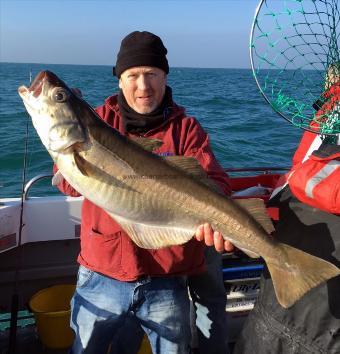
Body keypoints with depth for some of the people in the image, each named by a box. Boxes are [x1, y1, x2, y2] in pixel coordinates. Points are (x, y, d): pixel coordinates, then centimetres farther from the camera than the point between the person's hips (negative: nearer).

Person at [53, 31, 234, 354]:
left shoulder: (185, 127, -1)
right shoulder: (101, 119, 0)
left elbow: (212, 180, -15)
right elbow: (70, 184, -8)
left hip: (167, 282, 0)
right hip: (101, 277, 1)